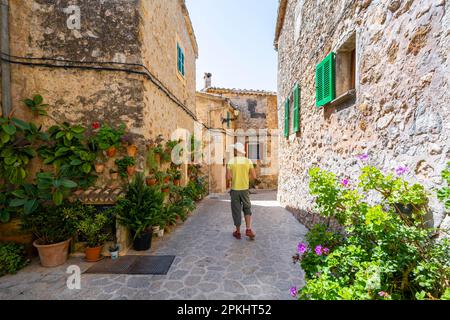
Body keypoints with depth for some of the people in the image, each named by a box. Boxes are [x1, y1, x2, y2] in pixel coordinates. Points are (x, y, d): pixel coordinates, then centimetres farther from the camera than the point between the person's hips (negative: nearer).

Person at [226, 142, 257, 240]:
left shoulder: (231, 161, -8)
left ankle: (238, 232, 21)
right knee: (247, 209, 18)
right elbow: (254, 177, -4)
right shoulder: (248, 161, -4)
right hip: (245, 189, 1)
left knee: (236, 210, 10)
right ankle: (248, 229, 8)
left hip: (235, 189, -1)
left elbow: (228, 178, -12)